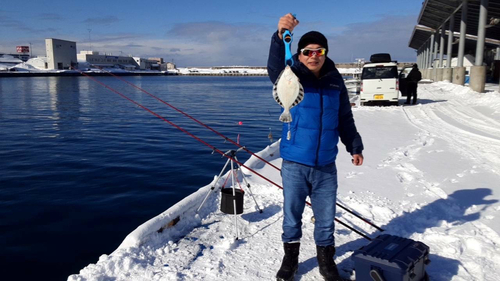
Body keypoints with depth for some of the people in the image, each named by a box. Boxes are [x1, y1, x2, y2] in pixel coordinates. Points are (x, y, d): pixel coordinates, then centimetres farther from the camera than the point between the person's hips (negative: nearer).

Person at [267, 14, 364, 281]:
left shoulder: (335, 81, 3)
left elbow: (345, 119, 13)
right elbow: (275, 66, -30)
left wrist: (354, 147, 11)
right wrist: (281, 36, -46)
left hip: (326, 165, 2)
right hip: (294, 163, -2)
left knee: (325, 216, 12)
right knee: (292, 214, 11)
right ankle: (290, 258, 32)